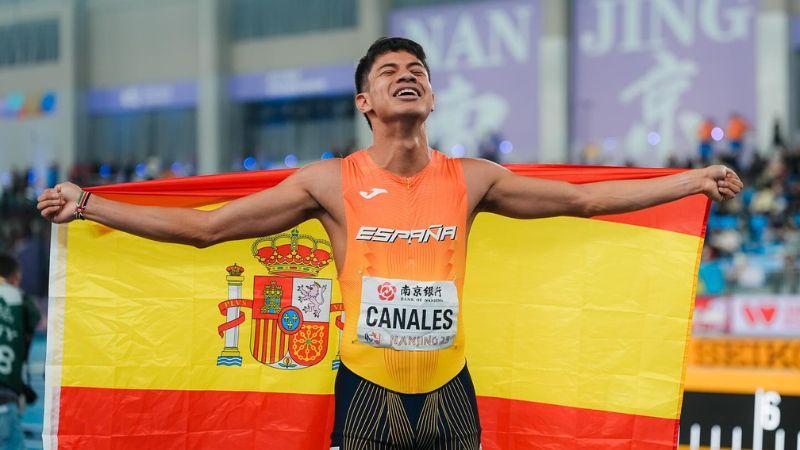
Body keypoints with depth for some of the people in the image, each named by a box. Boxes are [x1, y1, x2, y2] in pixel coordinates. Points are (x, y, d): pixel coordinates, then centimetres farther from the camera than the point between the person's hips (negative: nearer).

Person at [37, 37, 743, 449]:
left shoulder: (471, 180, 3)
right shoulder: (330, 182, -3)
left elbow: (585, 199, 11)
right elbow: (204, 227, -1)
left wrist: (693, 180, 10)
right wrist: (88, 206, -6)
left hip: (450, 392, 2)